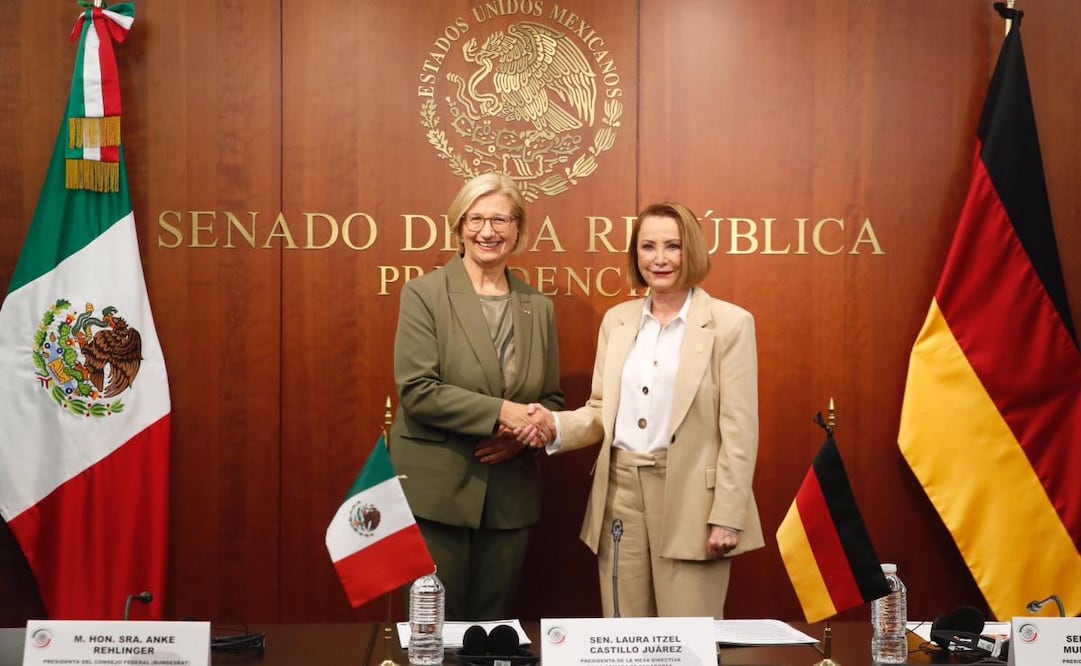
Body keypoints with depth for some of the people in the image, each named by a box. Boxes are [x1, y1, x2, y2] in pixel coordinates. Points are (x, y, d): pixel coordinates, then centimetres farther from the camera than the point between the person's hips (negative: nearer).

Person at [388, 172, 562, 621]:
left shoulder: (538, 307, 9)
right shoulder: (424, 293, -4)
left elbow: (551, 398, 13)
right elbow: (416, 391, -13)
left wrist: (524, 430, -9)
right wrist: (501, 412, -19)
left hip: (510, 496, 4)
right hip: (437, 491, -4)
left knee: (492, 624, 12)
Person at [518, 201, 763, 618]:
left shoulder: (729, 323, -5)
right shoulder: (617, 320, 9)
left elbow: (739, 430, -8)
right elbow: (601, 412, 11)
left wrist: (727, 517, -11)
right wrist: (554, 425, -9)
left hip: (689, 500, -4)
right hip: (621, 492, 4)